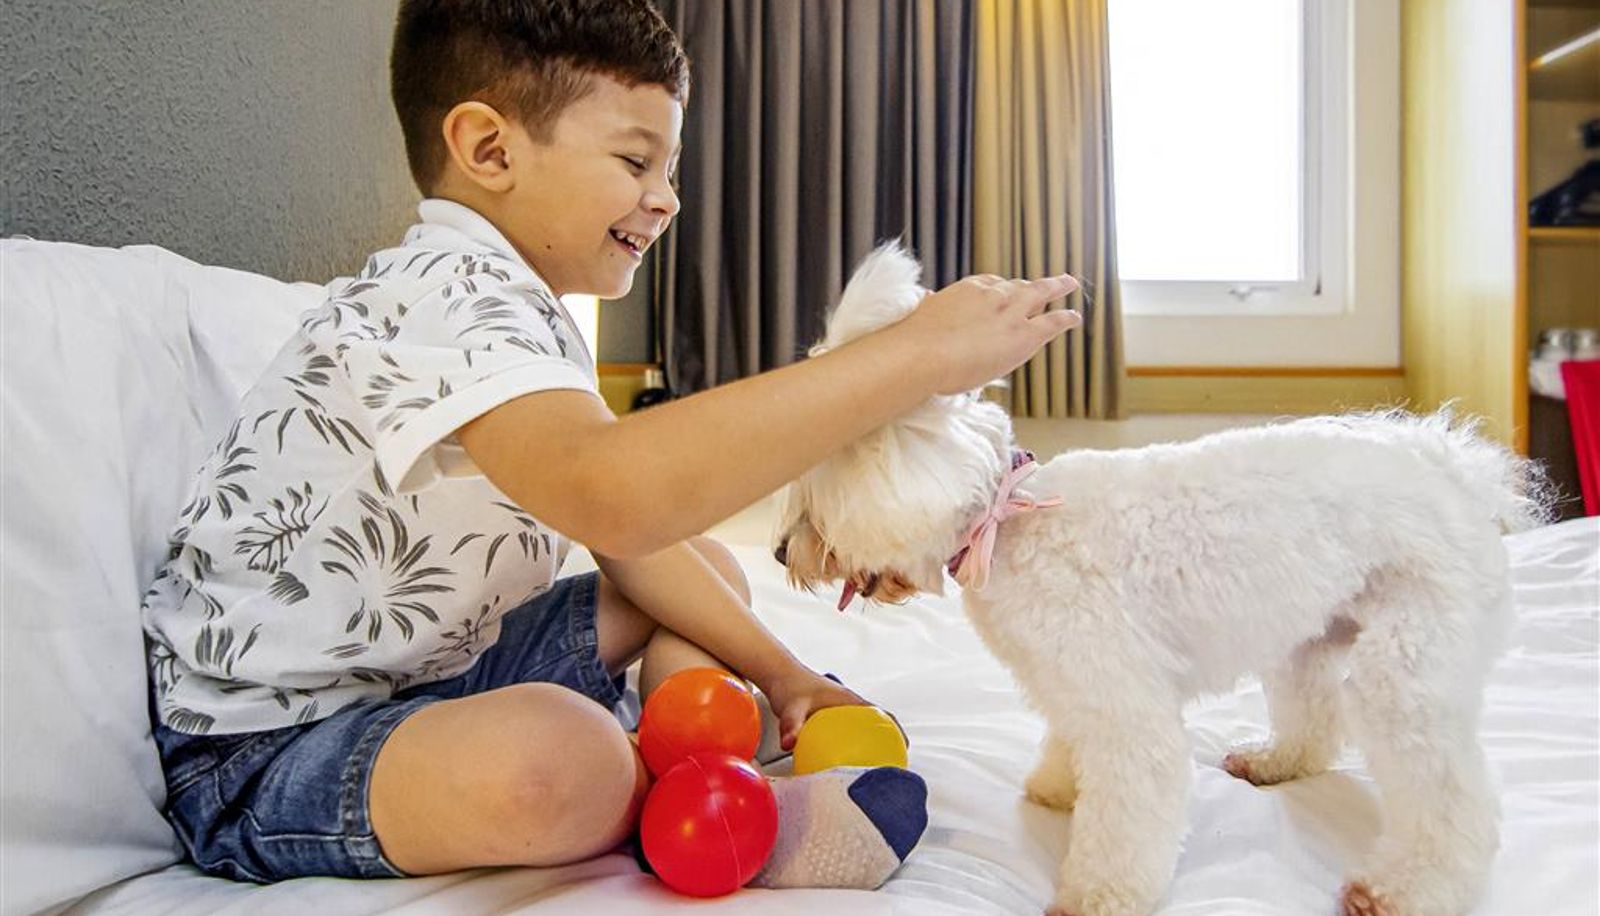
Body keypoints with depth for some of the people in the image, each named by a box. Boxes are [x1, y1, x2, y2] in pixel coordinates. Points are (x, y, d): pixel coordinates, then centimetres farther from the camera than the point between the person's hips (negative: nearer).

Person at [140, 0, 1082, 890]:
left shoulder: (533, 314, 7)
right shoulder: (442, 293, -25)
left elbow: (632, 534, 9)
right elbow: (610, 492, -46)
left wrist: (777, 670, 0)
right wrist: (915, 355, -41)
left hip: (437, 667, 10)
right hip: (259, 747, -9)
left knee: (709, 566, 12)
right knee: (556, 757, -39)